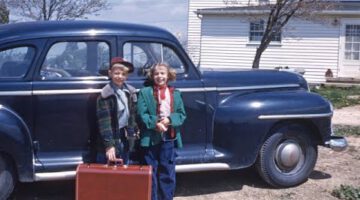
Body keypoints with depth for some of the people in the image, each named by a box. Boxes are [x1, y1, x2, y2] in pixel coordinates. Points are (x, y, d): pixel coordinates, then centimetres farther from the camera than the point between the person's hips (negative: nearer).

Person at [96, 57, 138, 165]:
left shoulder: (129, 92, 5)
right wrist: (109, 145, -25)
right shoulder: (106, 95, -14)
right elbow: (104, 122, -19)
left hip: (125, 140, 6)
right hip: (111, 139, -6)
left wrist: (134, 131, 7)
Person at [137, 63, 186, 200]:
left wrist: (169, 120, -13)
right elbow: (141, 114, -7)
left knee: (168, 173, 9)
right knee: (150, 173, 6)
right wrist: (155, 123, -19)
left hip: (169, 138, 3)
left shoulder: (175, 94, 9)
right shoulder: (145, 92, -1)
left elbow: (182, 115, 5)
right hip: (150, 138, -3)